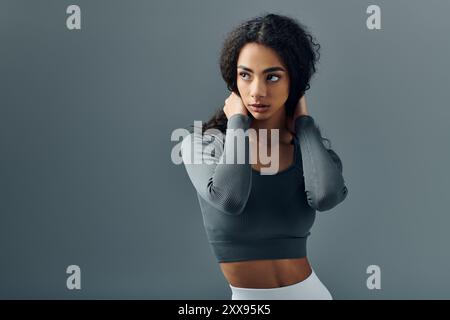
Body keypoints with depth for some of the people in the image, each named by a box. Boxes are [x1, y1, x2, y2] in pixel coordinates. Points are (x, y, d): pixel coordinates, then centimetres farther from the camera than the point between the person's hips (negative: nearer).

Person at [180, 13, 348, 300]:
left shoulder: (311, 149, -3)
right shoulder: (201, 144, -10)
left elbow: (325, 196, -25)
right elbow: (229, 198, -30)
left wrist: (303, 123, -11)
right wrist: (237, 123, -17)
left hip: (310, 292, 2)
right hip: (246, 298, -2)